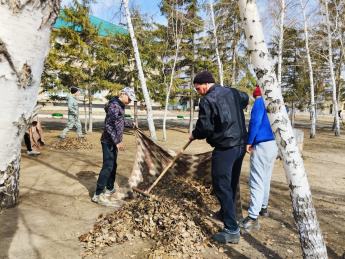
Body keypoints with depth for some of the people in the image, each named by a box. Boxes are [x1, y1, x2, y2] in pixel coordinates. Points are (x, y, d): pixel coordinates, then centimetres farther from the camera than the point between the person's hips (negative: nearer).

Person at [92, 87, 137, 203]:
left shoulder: (119, 106, 12)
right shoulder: (114, 106, -19)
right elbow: (108, 125, -25)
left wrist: (131, 124, 42)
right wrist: (117, 141, -27)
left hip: (113, 142, 10)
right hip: (109, 142, -10)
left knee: (113, 166, 17)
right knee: (107, 167, -7)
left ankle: (109, 189, 30)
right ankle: (97, 194, 2)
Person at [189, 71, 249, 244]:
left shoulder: (207, 100, -13)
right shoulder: (233, 92, 11)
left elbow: (204, 127, -17)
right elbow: (245, 99, 33)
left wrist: (194, 135, 3)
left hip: (224, 148, -9)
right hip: (241, 145, 9)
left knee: (222, 186, -2)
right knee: (232, 183, 20)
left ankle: (232, 230, 2)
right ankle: (225, 213, 39)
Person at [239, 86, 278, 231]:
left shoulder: (260, 101, -4)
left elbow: (255, 121, -17)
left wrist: (249, 142, -11)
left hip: (262, 145, -9)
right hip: (275, 145, 9)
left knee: (257, 181, -10)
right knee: (266, 179, 20)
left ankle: (253, 218, -10)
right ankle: (263, 208, 33)